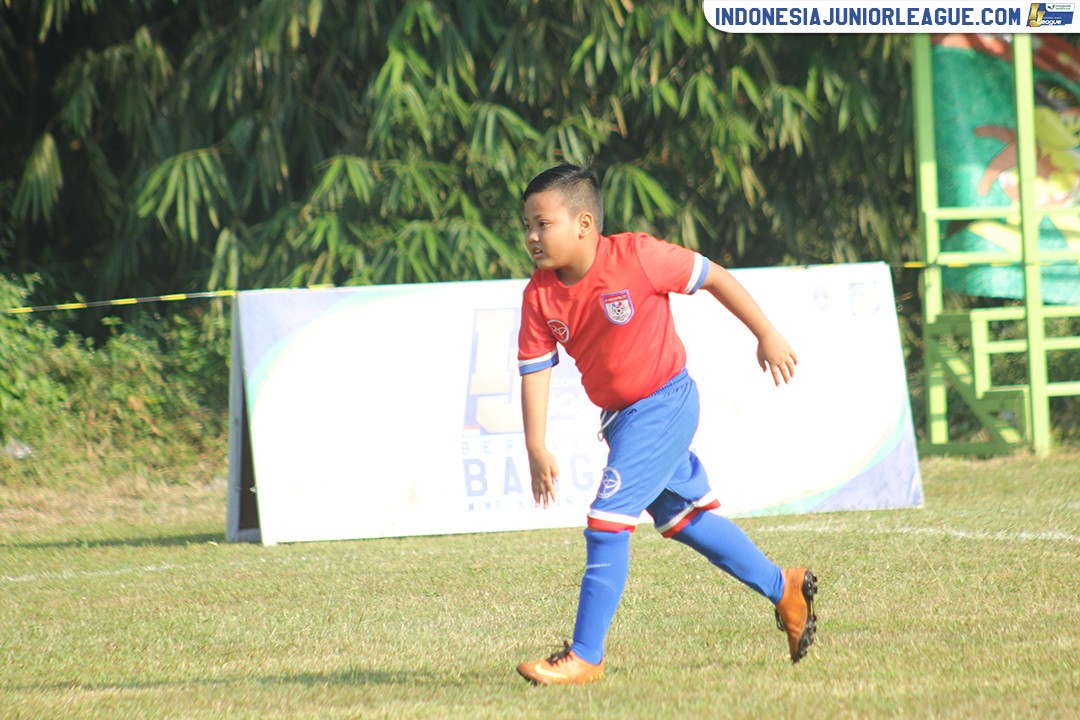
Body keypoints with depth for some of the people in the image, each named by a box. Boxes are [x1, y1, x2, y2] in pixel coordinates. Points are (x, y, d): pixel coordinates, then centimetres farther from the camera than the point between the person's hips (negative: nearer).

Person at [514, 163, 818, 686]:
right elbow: (535, 369, -5)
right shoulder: (540, 295, -6)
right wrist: (536, 448, -15)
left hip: (662, 403, -7)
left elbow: (713, 277, -10)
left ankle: (585, 657, -9)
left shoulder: (635, 257, -20)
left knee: (608, 521, -14)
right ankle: (784, 589, 38)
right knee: (683, 515, 20)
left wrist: (767, 337, -5)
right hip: (619, 415, 7)